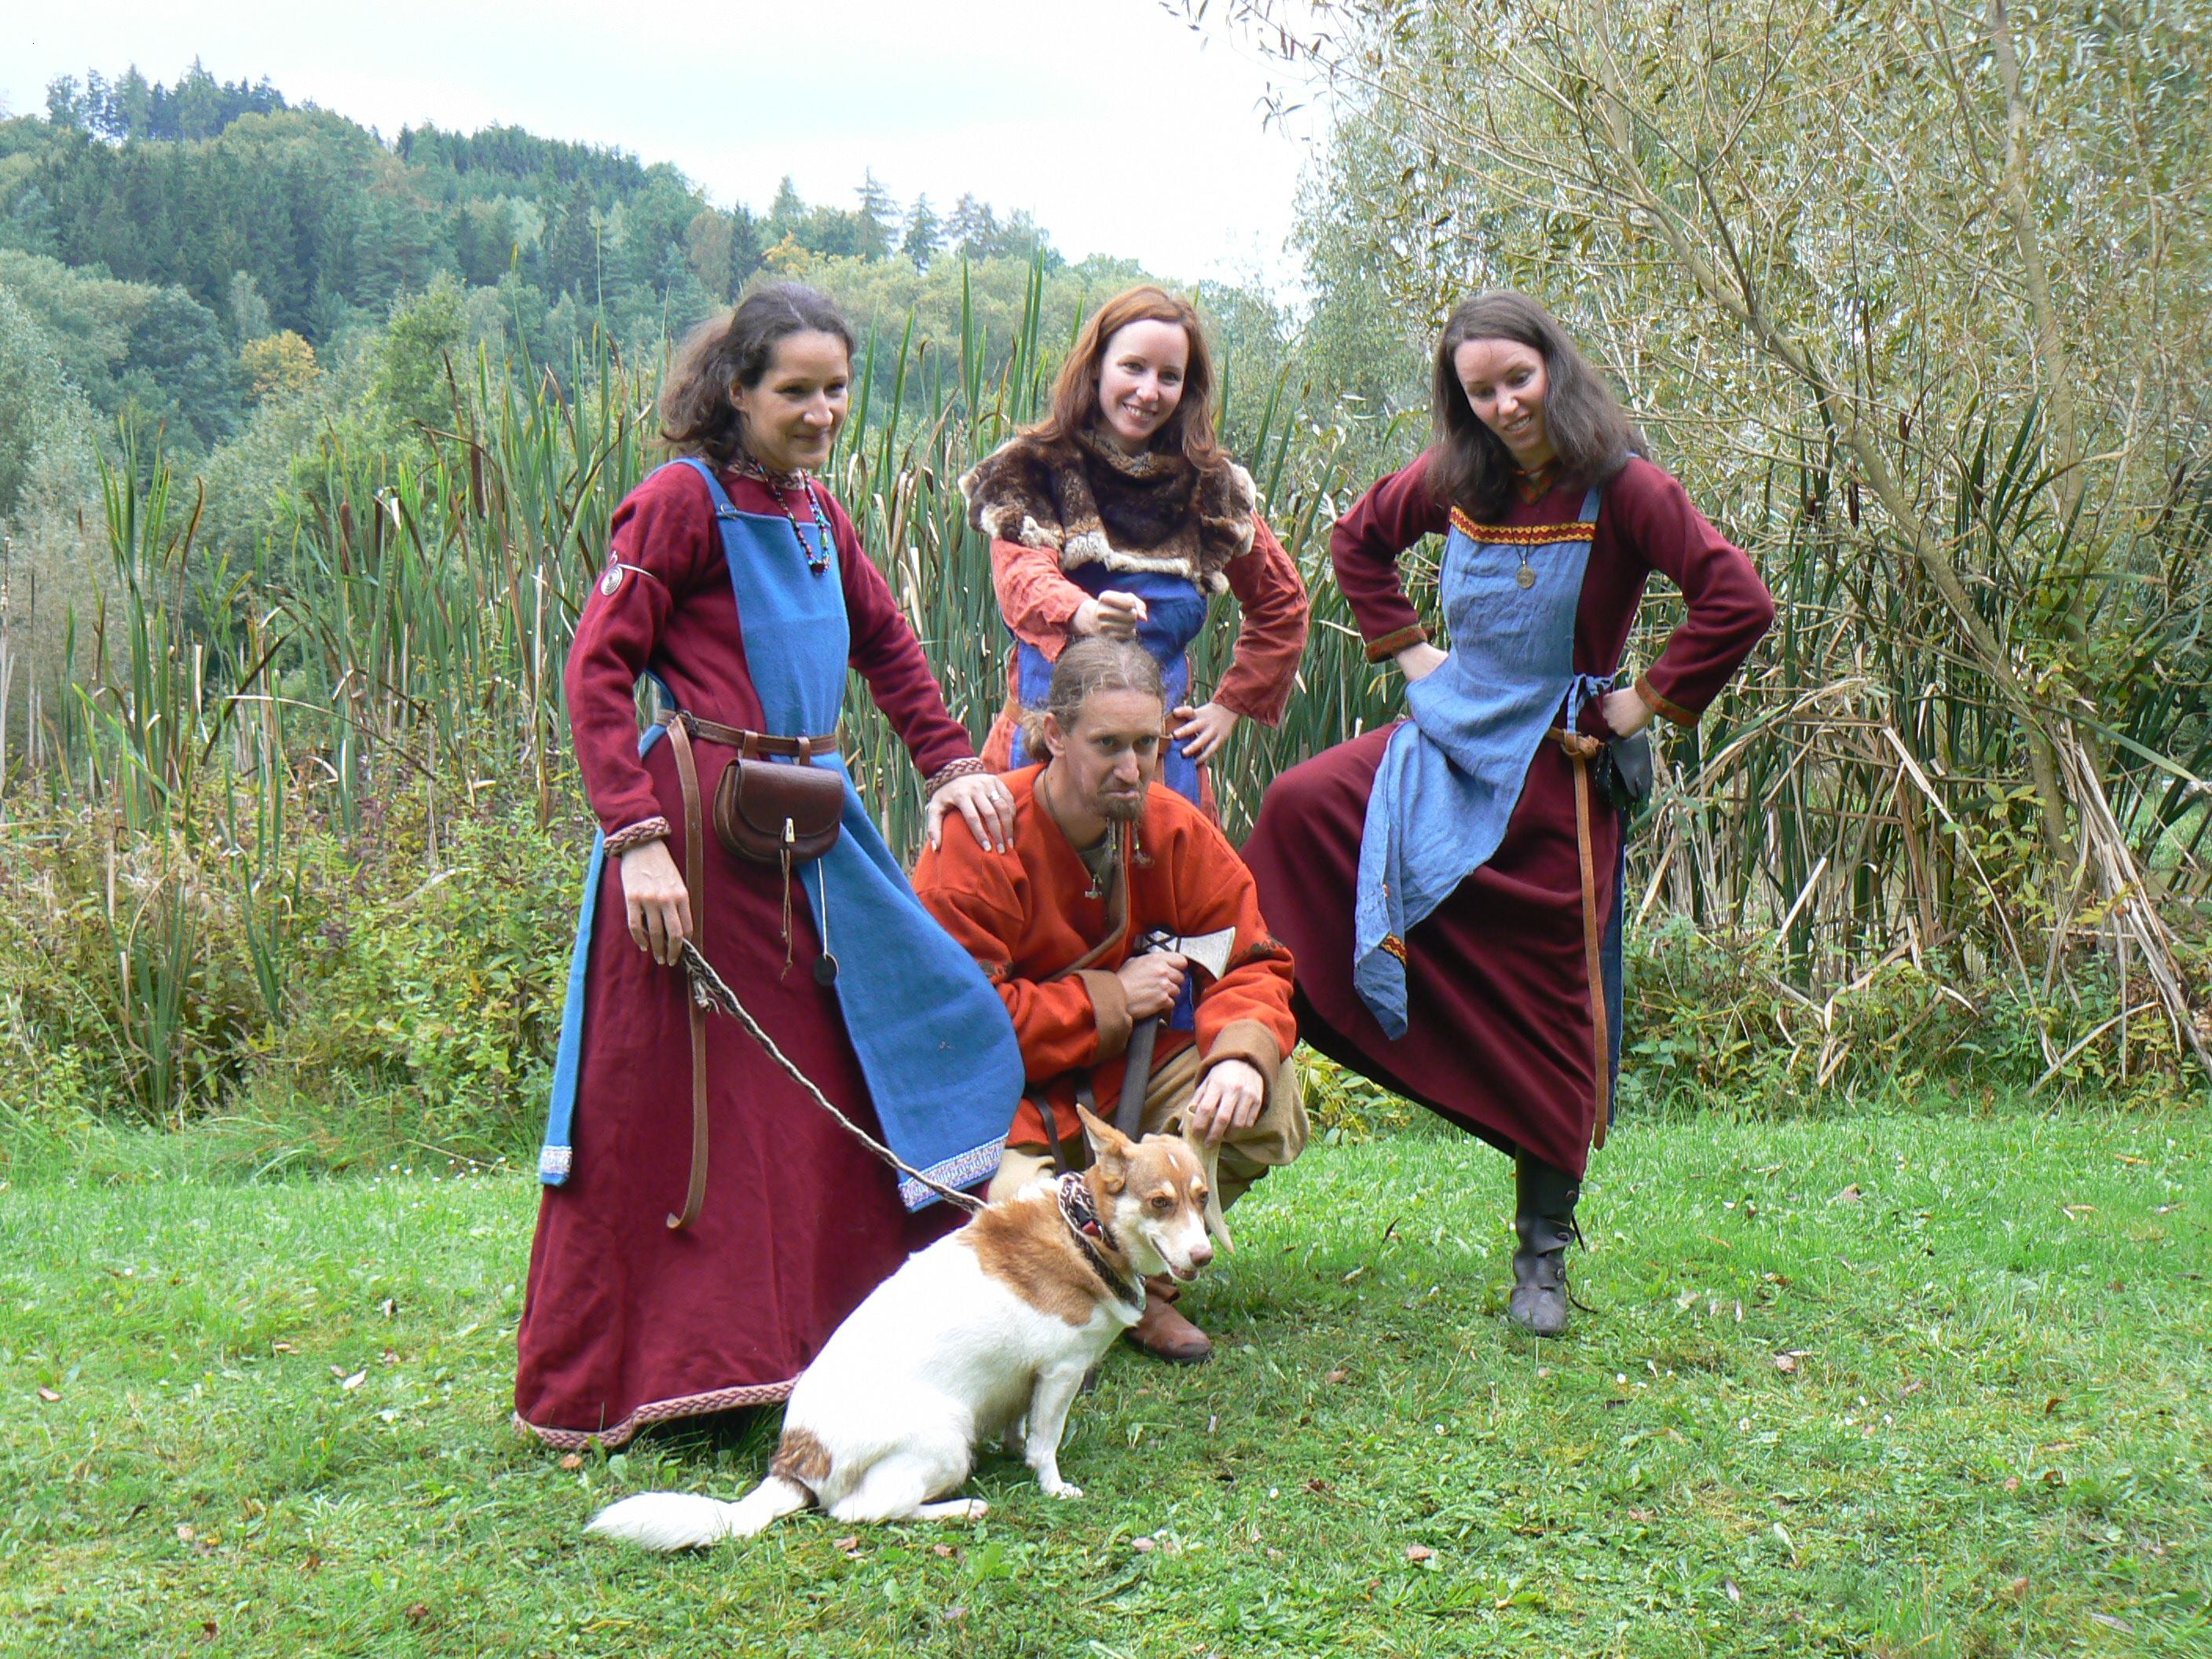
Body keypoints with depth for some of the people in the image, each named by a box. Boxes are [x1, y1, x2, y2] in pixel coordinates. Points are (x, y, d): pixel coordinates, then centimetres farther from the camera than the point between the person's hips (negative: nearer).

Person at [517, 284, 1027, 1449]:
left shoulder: (815, 513, 16)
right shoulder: (686, 498, -8)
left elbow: (884, 642, 30)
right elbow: (597, 666, -14)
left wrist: (948, 762, 19)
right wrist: (637, 836, -22)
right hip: (700, 824, -8)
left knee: (836, 1080, 12)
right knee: (671, 1110, -3)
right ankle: (598, 1389, 9)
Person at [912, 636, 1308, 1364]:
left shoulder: (1175, 831, -3)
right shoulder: (979, 842, -19)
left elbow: (1250, 963, -2)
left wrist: (1242, 1055, -26)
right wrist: (1112, 998, -19)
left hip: (1132, 1079, 5)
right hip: (1008, 1099, -5)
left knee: (1271, 1105, -19)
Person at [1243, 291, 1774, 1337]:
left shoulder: (1620, 489, -15)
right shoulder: (1453, 478, 1)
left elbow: (1739, 602, -21)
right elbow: (1357, 541, 20)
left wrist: (1645, 705, -16)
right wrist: (1406, 649, 10)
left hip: (1551, 770, -5)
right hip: (1450, 731, 5)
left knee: (1546, 1012, 2)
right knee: (1303, 807, -20)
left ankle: (1543, 1253, 13)